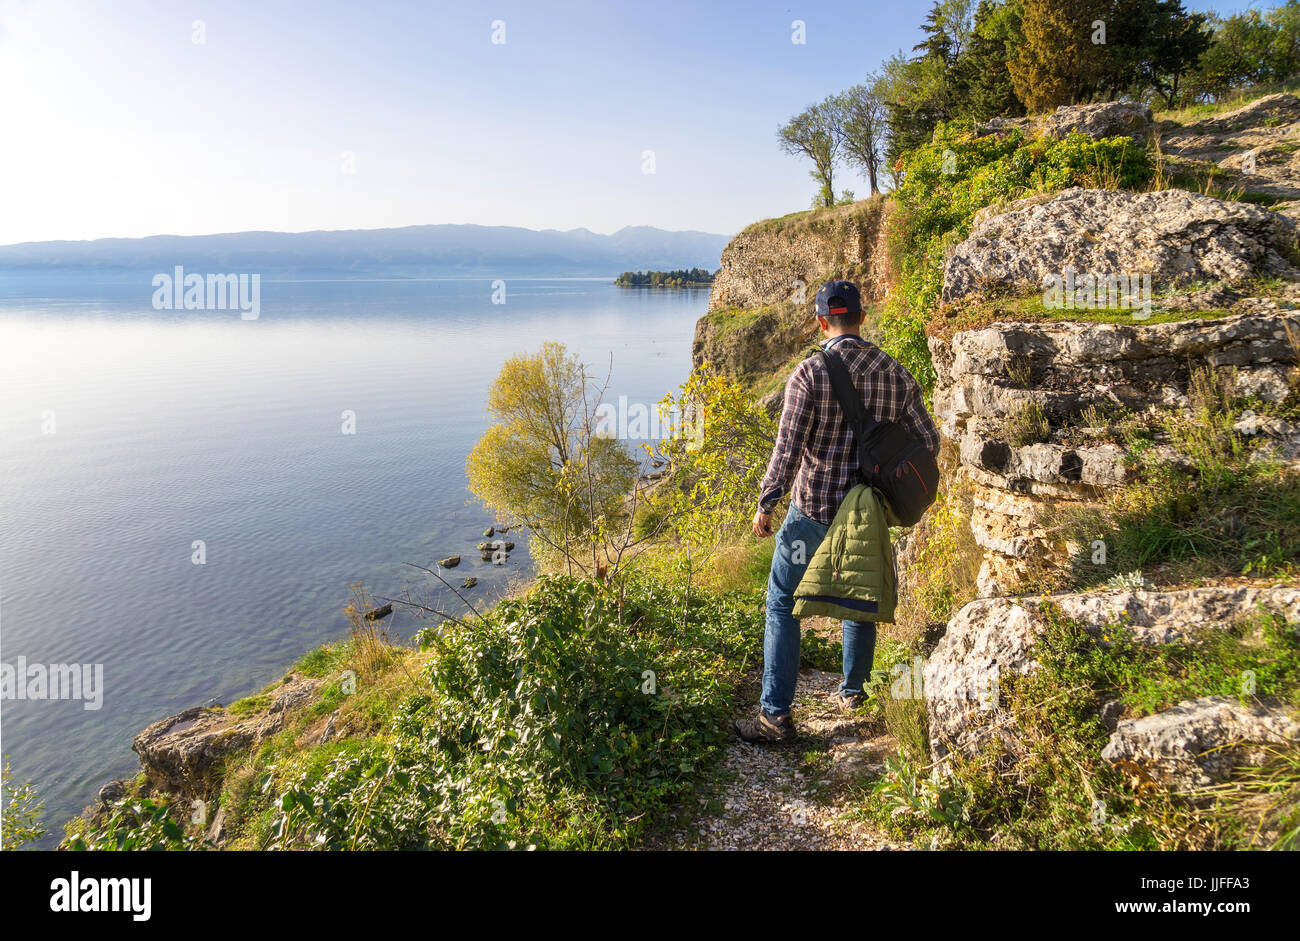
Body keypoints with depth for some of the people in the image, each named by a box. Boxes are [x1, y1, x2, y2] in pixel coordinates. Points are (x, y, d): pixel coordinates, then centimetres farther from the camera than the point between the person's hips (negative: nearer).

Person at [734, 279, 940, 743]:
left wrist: (765, 504, -7)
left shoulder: (810, 372, -14)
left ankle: (776, 714, 5)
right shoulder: (895, 372, 0)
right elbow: (928, 440, 3)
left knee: (782, 604, 6)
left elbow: (788, 448, -17)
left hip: (813, 508, -4)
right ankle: (853, 691, 39)